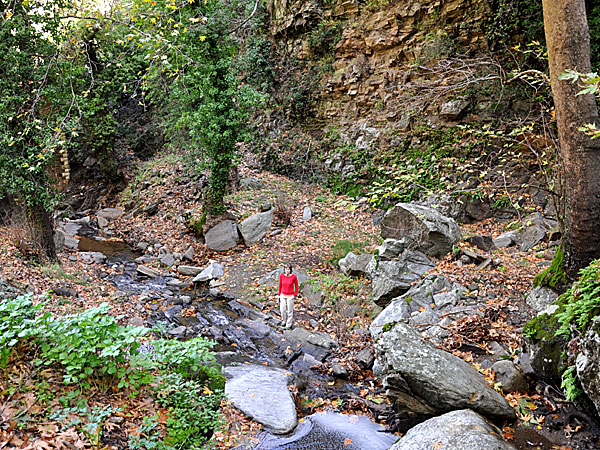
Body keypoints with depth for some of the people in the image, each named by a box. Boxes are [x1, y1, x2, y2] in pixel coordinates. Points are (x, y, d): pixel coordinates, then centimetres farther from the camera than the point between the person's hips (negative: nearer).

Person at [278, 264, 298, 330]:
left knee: (290, 310, 8)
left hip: (290, 296, -3)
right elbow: (280, 285, 3)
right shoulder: (281, 276, -10)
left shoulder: (293, 277, -18)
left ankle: (289, 324, 27)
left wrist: (295, 295, -7)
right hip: (283, 295, 3)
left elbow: (296, 286, -4)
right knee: (283, 310, 11)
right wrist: (279, 295, 6)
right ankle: (285, 320, 40)